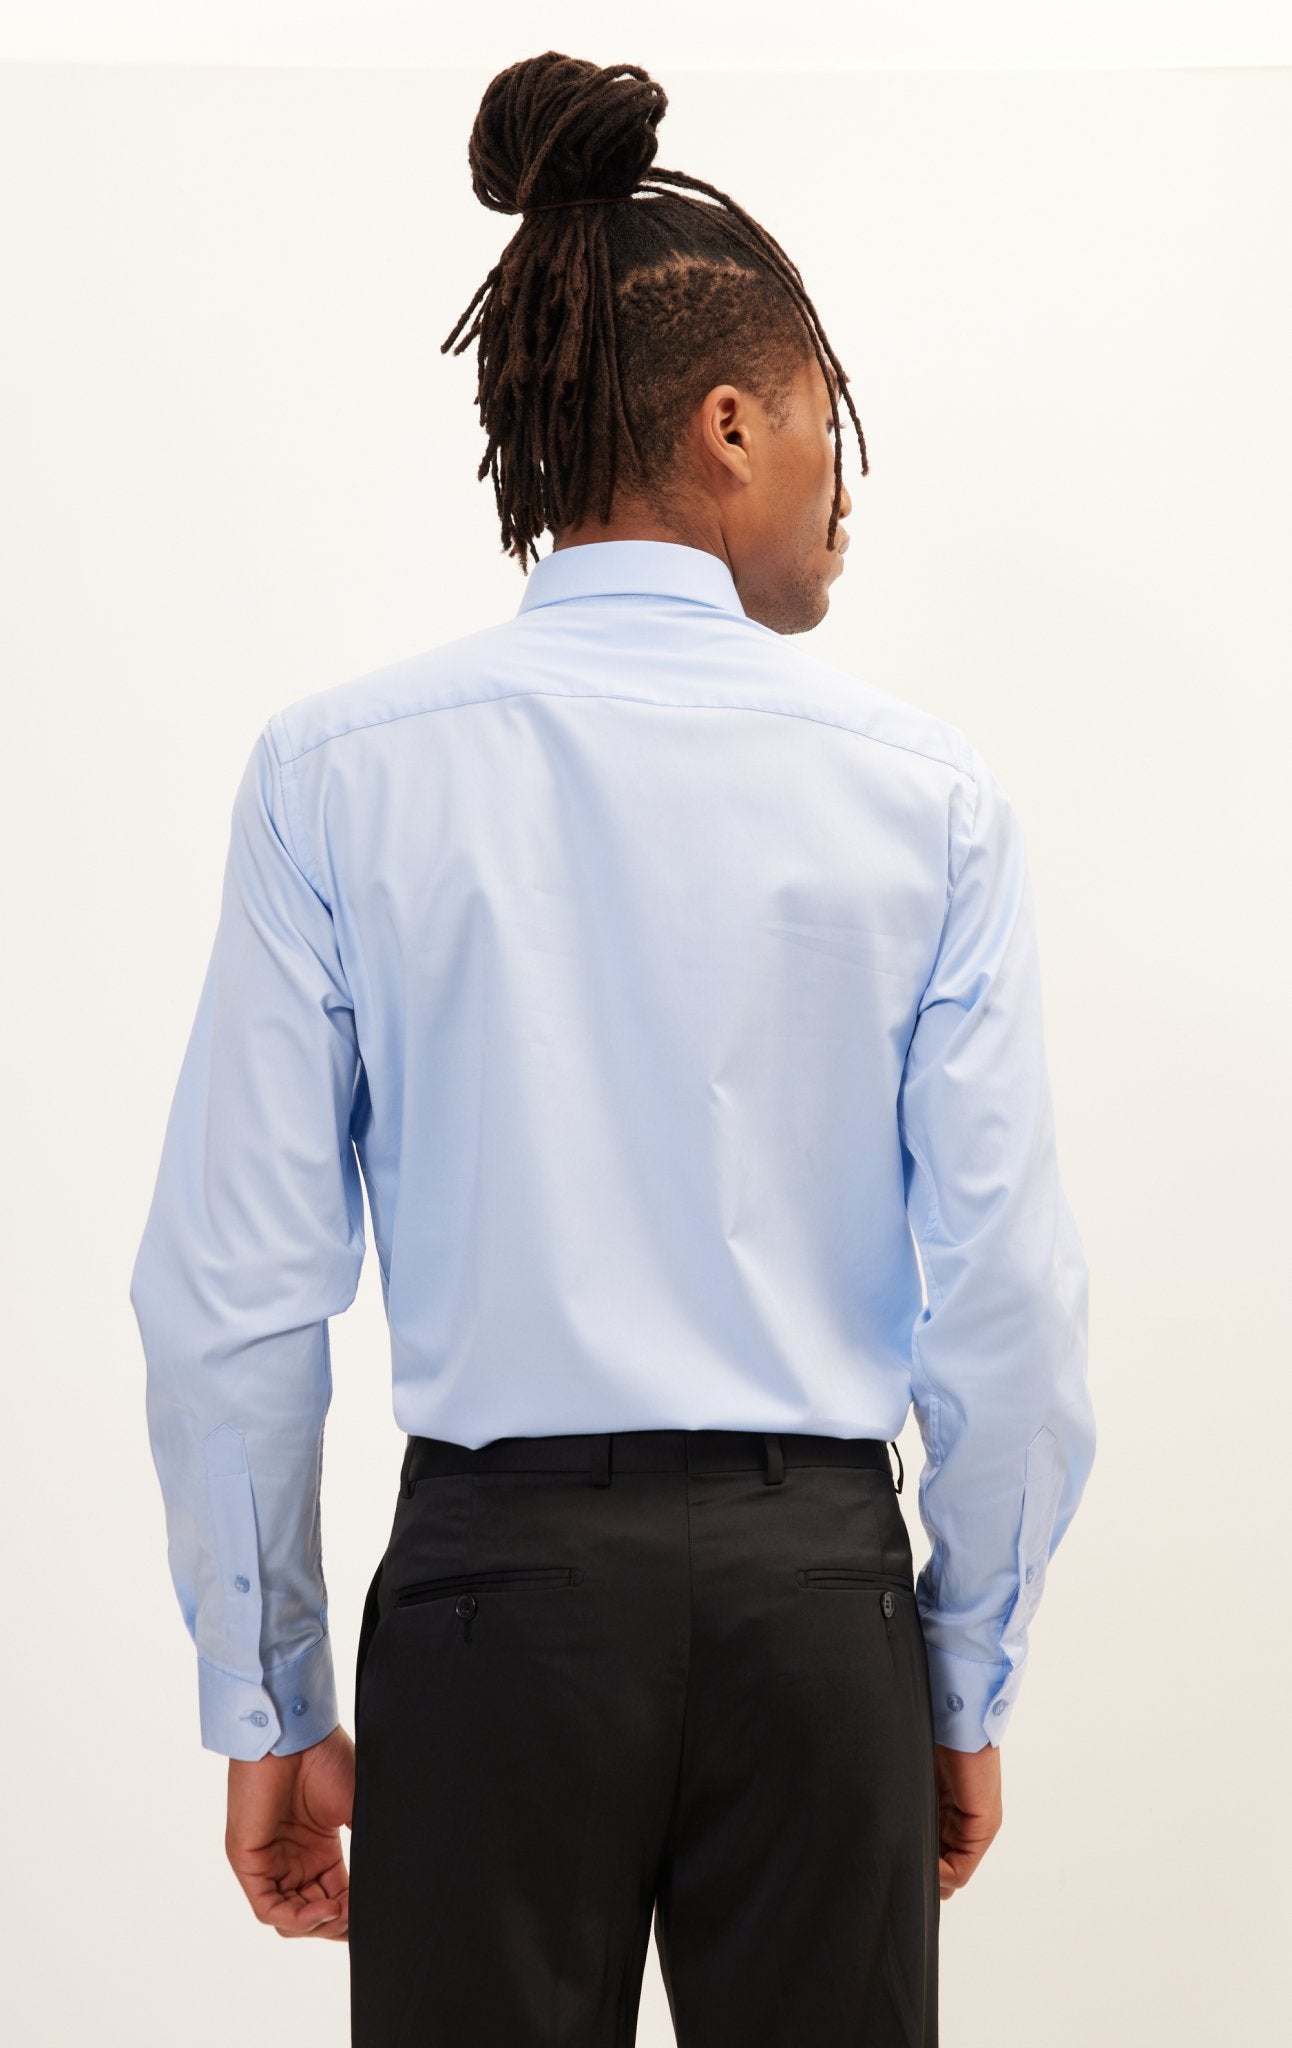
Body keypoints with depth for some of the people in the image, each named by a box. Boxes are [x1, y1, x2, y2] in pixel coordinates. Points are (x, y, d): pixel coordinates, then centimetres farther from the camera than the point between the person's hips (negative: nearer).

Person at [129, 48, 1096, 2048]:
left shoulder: (340, 773, -3)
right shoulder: (924, 790, -3)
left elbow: (230, 1297, -4)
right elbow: (1009, 1299, -3)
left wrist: (267, 1704, 7)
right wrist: (968, 1682, 11)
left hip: (496, 1583, 0)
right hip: (817, 1586, 0)